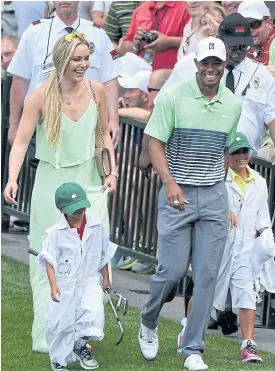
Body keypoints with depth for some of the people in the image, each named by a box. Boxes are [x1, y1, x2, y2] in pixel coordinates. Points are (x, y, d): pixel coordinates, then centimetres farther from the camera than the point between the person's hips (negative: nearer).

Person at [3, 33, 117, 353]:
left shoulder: (96, 90, -1)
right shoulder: (41, 96, -11)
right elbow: (21, 141, -14)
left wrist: (111, 171, 6)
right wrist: (12, 179, -27)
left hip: (90, 184, 3)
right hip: (53, 185, -3)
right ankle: (48, 336, 8)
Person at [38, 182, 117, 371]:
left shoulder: (97, 228, 2)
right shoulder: (55, 233, -7)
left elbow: (103, 256, 13)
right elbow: (49, 261, -9)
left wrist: (106, 279, 17)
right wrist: (53, 284, -20)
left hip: (90, 281, 2)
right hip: (64, 284, -1)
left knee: (94, 311, -20)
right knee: (60, 323, 2)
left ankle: (80, 346, 7)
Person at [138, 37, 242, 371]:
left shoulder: (233, 105, 6)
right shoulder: (173, 98, -7)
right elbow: (155, 143, -8)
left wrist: (217, 186, 15)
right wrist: (170, 183, -21)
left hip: (214, 196, 4)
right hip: (177, 195, -4)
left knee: (207, 275, 1)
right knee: (172, 269, -4)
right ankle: (148, 323, 26)